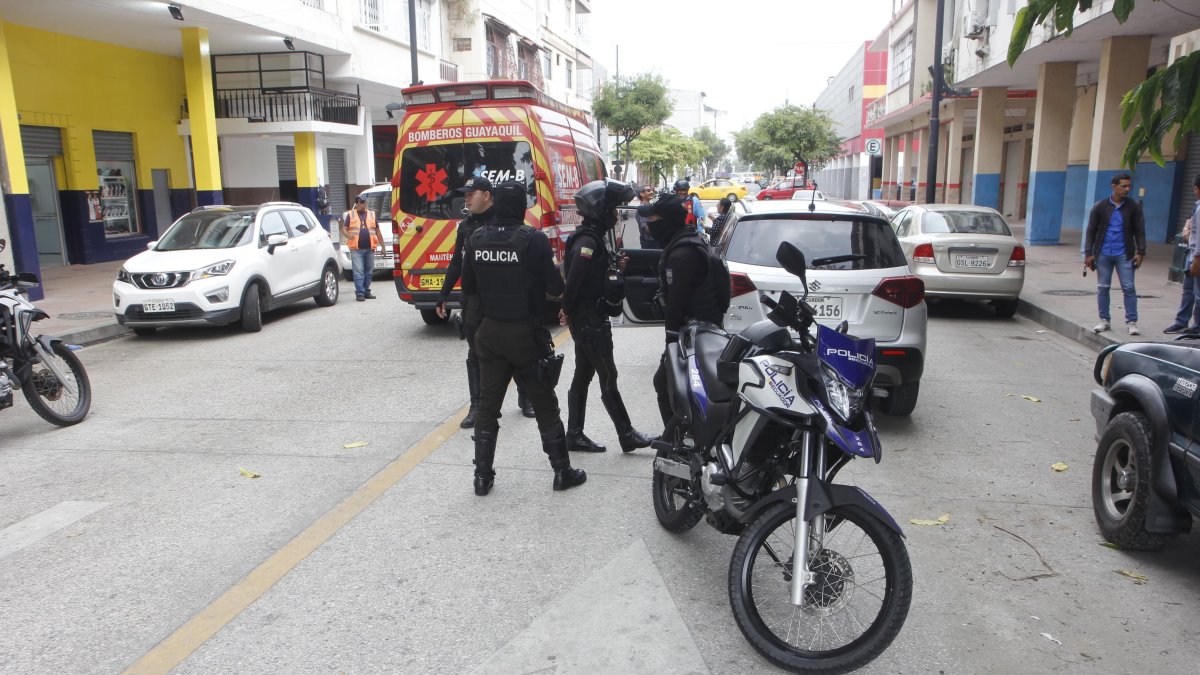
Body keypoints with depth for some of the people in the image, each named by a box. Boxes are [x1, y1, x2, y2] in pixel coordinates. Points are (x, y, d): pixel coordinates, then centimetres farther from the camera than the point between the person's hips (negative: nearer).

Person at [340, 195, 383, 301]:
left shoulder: (372, 214, 14)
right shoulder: (350, 215, 8)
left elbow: (377, 231, 18)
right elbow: (344, 229, 4)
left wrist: (382, 245, 15)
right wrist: (348, 235, -19)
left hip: (370, 248, 3)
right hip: (356, 249, -3)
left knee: (368, 271, 9)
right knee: (358, 272, -8)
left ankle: (366, 291, 18)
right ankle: (359, 293, -8)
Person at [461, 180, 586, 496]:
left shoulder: (476, 239, -1)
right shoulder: (534, 239, -14)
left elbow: (468, 287, 6)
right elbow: (555, 287, -12)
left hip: (489, 331, 4)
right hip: (526, 333, -4)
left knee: (487, 405, 12)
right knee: (545, 405, 8)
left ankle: (482, 476, 16)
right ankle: (562, 471, 18)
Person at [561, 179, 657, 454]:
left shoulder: (597, 236, 13)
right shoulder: (587, 241, -19)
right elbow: (573, 280, -25)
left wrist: (615, 267, 3)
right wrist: (569, 310, -14)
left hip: (593, 319, 10)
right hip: (589, 320, -10)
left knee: (582, 377, 13)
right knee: (608, 377, -2)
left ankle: (574, 434, 20)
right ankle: (627, 435, 7)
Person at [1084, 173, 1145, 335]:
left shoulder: (1134, 207, 2)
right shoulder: (1100, 206, 1)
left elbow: (1139, 231, 4)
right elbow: (1091, 231, 4)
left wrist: (1140, 252, -3)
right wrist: (1089, 253, -1)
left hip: (1124, 255, 0)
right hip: (1103, 254, 1)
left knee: (1129, 288, -2)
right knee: (1102, 288, 6)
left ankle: (1131, 322, 3)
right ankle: (1105, 320, 16)